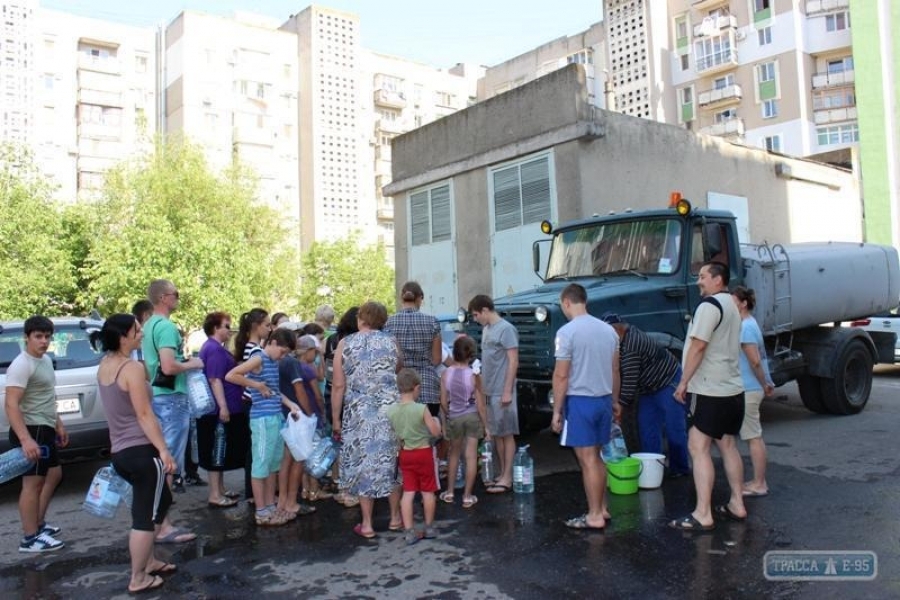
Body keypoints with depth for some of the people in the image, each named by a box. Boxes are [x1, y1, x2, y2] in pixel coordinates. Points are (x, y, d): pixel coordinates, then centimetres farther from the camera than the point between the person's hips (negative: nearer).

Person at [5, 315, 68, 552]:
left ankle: (38, 524, 32)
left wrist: (58, 424, 26)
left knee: (54, 474, 20)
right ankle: (31, 538, 4)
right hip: (31, 430, -10)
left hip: (45, 429, 10)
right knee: (33, 482, -4)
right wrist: (25, 439, -34)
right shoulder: (22, 365, -18)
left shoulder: (46, 360, 12)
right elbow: (12, 405, -26)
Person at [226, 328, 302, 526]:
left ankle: (271, 506, 25)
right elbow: (230, 376, -19)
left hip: (277, 417, 9)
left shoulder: (274, 362, 14)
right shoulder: (258, 359, -12)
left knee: (273, 464, 15)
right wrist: (257, 385, -15)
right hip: (263, 419, -9)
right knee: (261, 464, 0)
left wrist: (291, 404, 7)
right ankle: (261, 512, 9)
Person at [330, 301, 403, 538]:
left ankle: (367, 524, 15)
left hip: (359, 414, -1)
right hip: (390, 411, 2)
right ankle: (395, 518, 25)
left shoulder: (345, 344, -1)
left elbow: (338, 386, -3)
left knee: (363, 464, 8)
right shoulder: (391, 342, 4)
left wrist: (336, 419, 3)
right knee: (391, 462, 14)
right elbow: (398, 374, 11)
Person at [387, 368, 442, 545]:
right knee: (428, 491, 11)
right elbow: (436, 432, -14)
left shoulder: (391, 410, -6)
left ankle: (409, 531, 8)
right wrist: (436, 422, 5)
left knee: (408, 493, 7)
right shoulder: (422, 409, -19)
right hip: (424, 453, -3)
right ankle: (429, 528, 23)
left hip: (405, 454, 4)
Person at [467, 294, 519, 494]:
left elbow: (513, 362, -15)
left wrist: (508, 391, -18)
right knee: (495, 434, 13)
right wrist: (482, 386, 15)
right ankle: (501, 474, 23)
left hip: (502, 392, -8)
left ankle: (508, 478, 8)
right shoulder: (486, 329, 12)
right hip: (488, 391, 8)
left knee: (506, 434, 1)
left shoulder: (506, 329, -13)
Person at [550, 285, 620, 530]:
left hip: (580, 401, -7)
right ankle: (602, 508, 25)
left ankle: (594, 516, 6)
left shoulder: (567, 331, -14)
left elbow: (561, 376, -14)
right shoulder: (608, 329, 7)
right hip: (603, 399, 7)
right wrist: (615, 401, 23)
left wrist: (556, 410, -8)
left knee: (587, 460, 0)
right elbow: (615, 371, 13)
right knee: (596, 457, 18)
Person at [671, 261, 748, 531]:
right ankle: (737, 505, 26)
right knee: (727, 446, 18)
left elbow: (698, 346, -21)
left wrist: (683, 382, -15)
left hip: (712, 390, -10)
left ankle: (703, 515, -8)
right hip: (733, 388, 10)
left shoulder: (710, 305, -14)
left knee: (698, 448, -8)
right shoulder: (731, 305, 18)